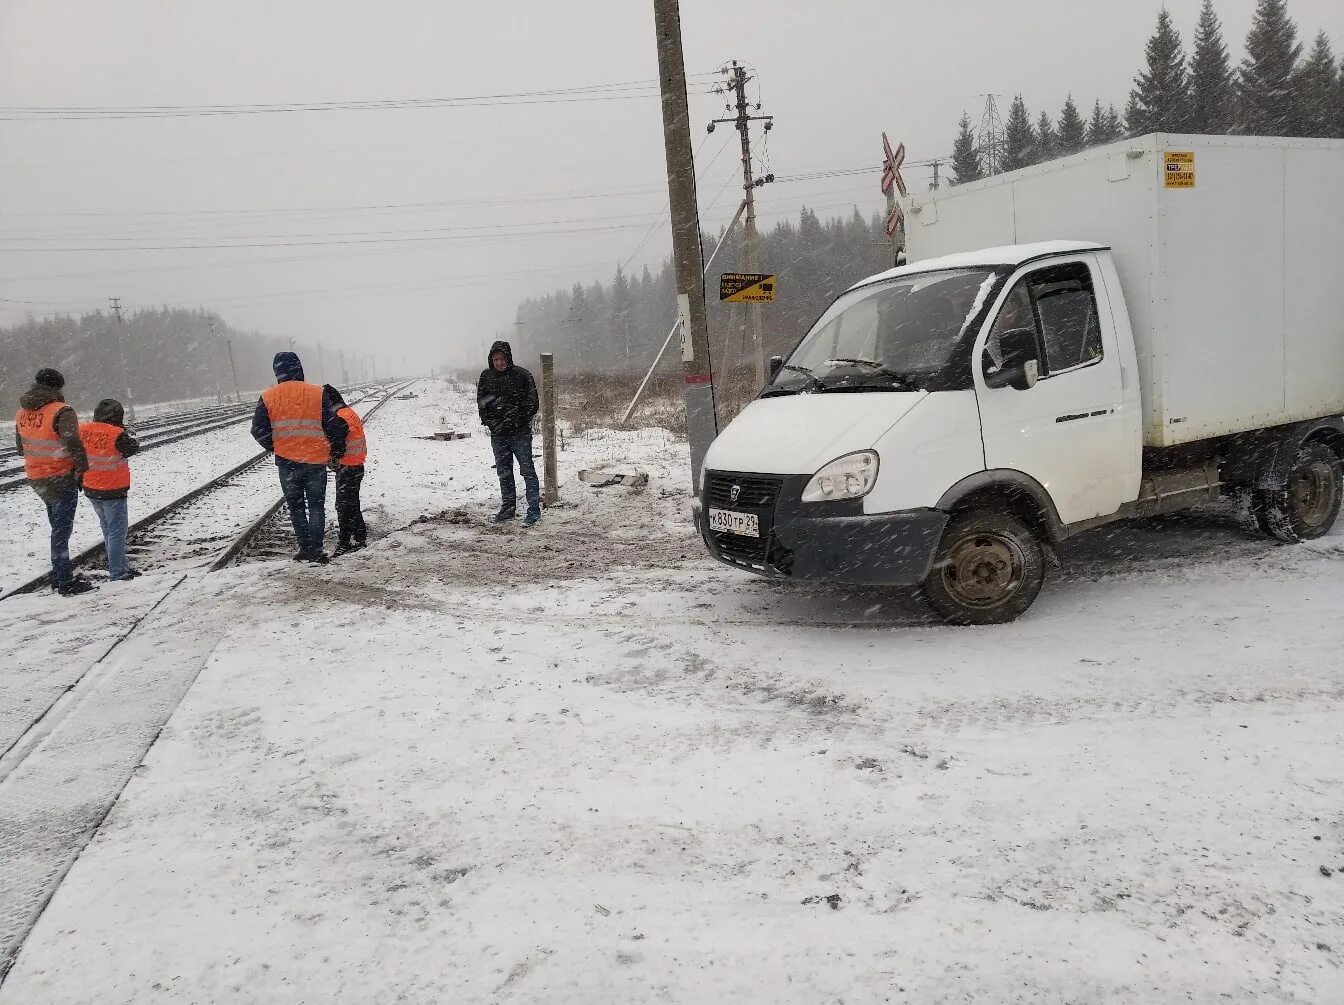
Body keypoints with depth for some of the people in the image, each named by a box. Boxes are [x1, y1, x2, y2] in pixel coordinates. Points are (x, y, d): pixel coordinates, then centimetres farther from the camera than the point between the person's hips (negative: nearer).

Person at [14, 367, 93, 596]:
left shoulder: (23, 412, 7)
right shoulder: (61, 411, -19)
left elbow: (21, 446, 17)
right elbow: (72, 442, -31)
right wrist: (83, 466, -18)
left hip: (37, 479, 8)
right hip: (61, 478, -7)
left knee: (58, 527, 21)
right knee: (62, 530, -1)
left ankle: (59, 576, 29)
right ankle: (66, 583, 4)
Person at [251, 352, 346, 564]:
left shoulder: (268, 397, -2)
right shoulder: (318, 394, -6)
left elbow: (259, 430, -1)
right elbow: (334, 425, -6)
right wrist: (337, 451, 9)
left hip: (286, 461, 1)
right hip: (316, 461, -1)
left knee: (296, 506, 15)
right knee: (316, 506, 10)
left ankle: (305, 549, 15)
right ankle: (316, 550, 4)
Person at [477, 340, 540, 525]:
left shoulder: (522, 375, -7)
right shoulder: (486, 376, 4)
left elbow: (532, 403, -6)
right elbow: (481, 401, 13)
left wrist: (516, 420, -14)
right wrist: (489, 421, -2)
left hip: (520, 433, -4)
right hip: (498, 434, 4)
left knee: (527, 470, -3)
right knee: (504, 472, 13)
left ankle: (534, 510, 0)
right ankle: (508, 508, 24)